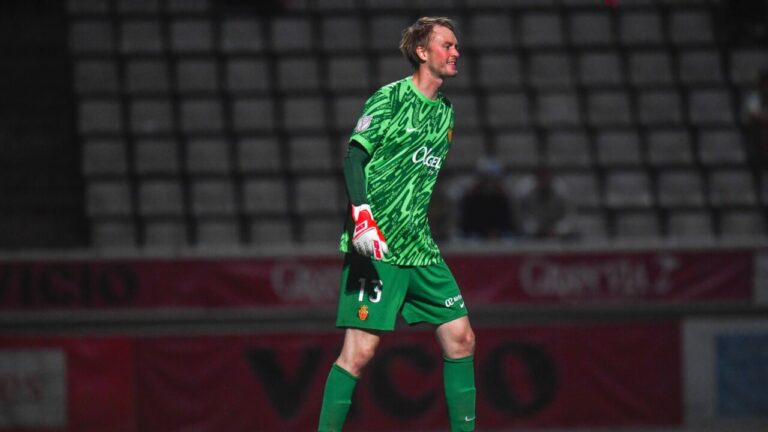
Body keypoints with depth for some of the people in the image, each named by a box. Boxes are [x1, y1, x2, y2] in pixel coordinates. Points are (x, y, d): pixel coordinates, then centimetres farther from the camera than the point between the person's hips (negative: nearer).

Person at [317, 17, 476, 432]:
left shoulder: (445, 112, 16)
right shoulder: (390, 98, -6)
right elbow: (354, 158, -12)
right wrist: (361, 213, -25)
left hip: (420, 248, 8)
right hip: (375, 246, -8)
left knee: (460, 338, 4)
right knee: (360, 350, -11)